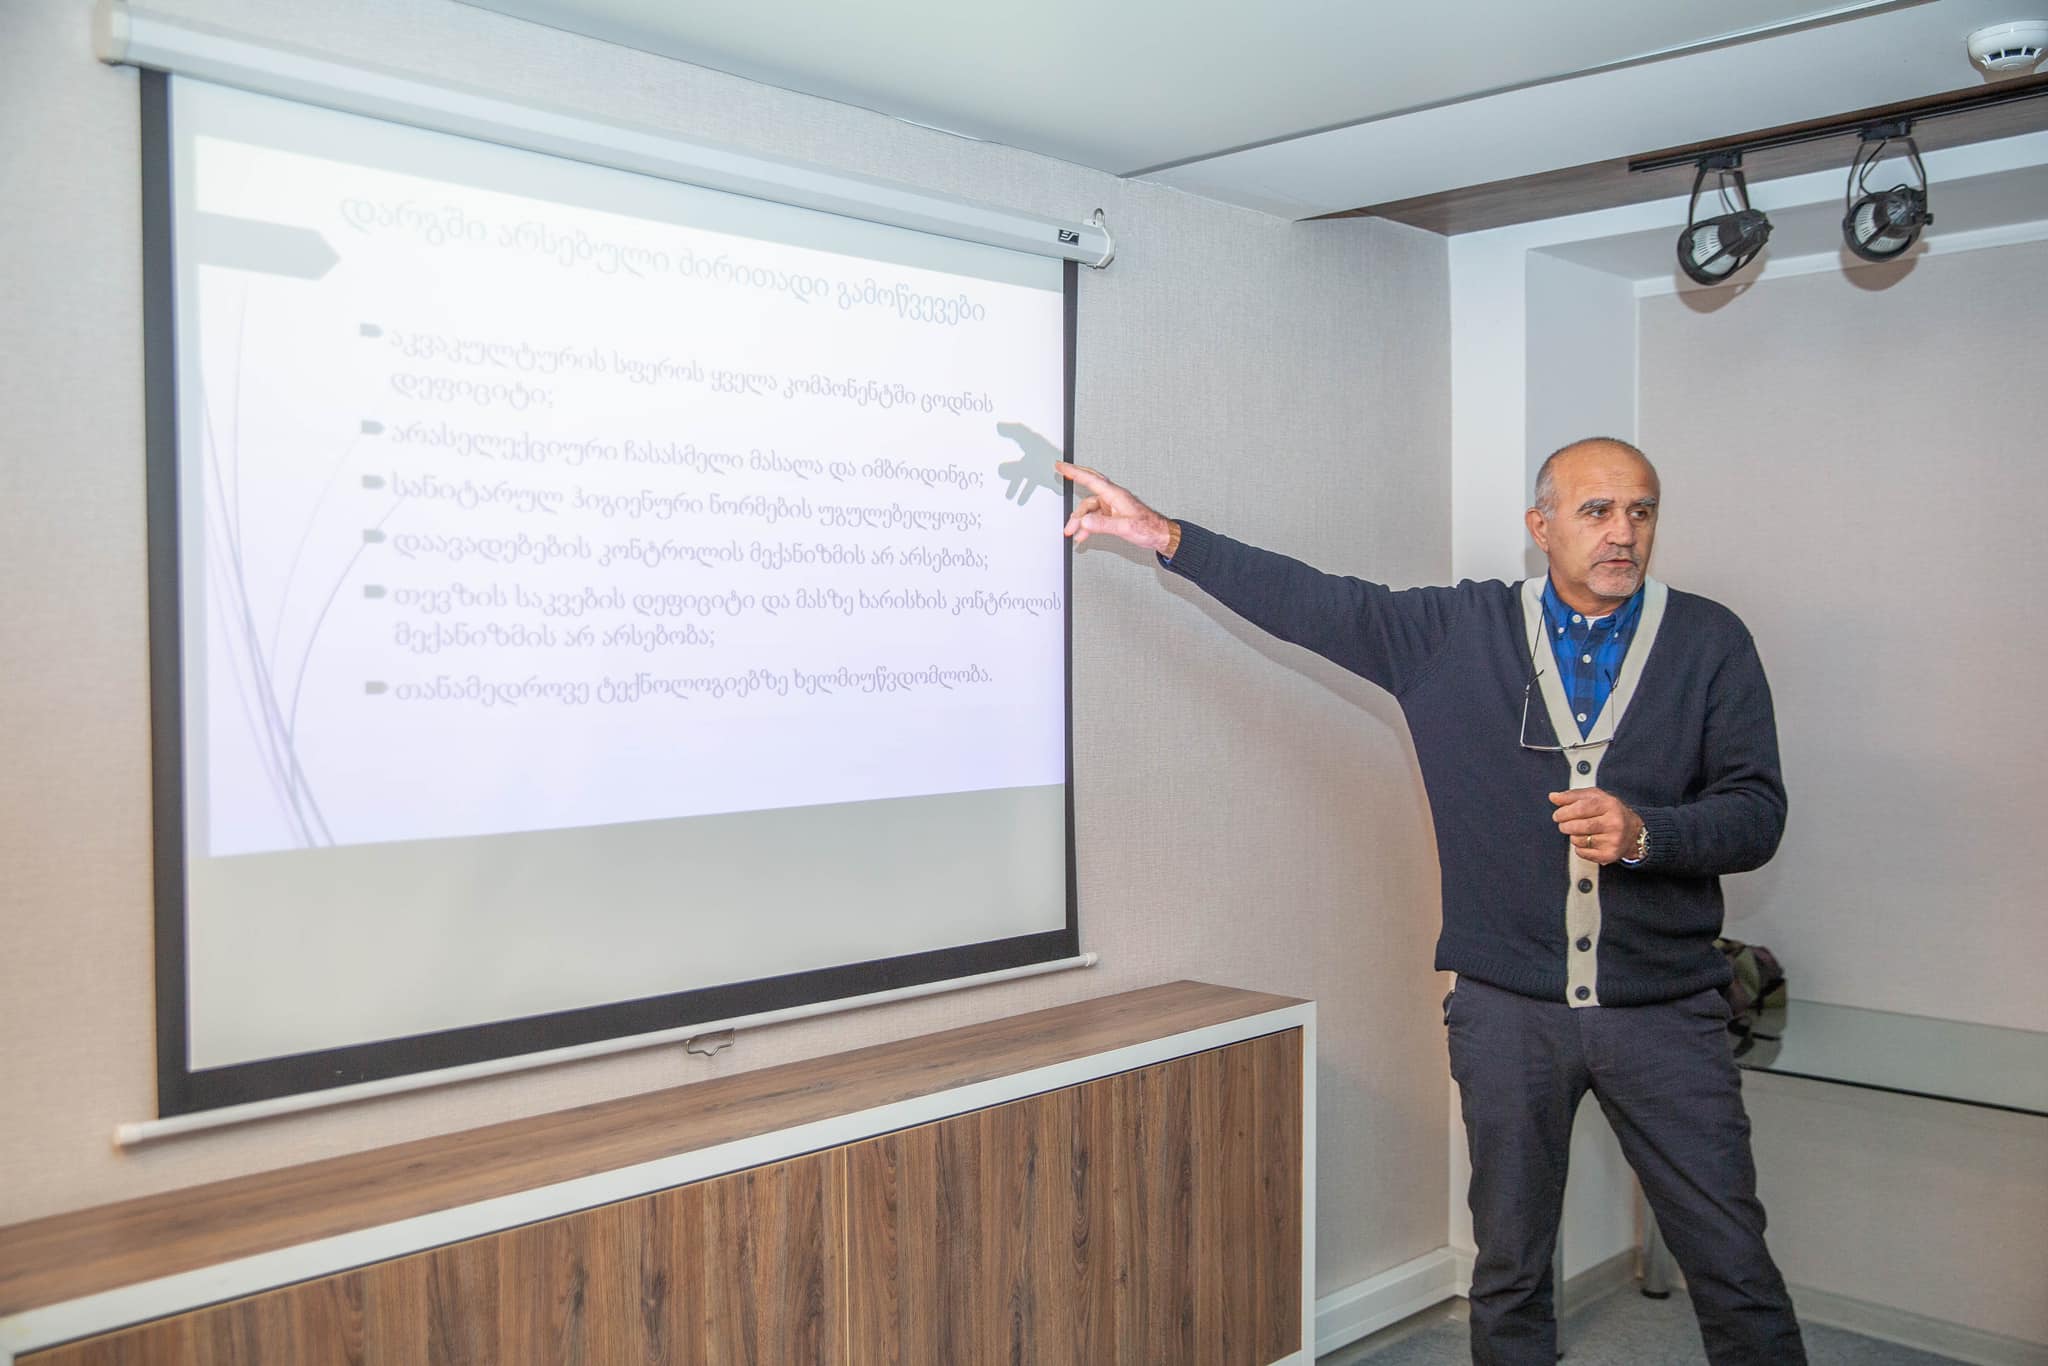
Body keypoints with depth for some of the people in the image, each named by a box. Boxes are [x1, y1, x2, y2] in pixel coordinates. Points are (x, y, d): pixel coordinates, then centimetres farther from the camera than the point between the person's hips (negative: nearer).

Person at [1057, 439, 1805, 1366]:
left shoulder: (1710, 643, 1)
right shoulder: (1460, 631, 2)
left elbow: (1757, 813, -2)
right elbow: (1315, 605, 1)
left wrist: (1644, 831, -21)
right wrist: (1165, 537, -3)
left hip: (1664, 1011, 0)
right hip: (1508, 1009, 1)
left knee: (1734, 1265, 5)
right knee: (1508, 1270, 14)